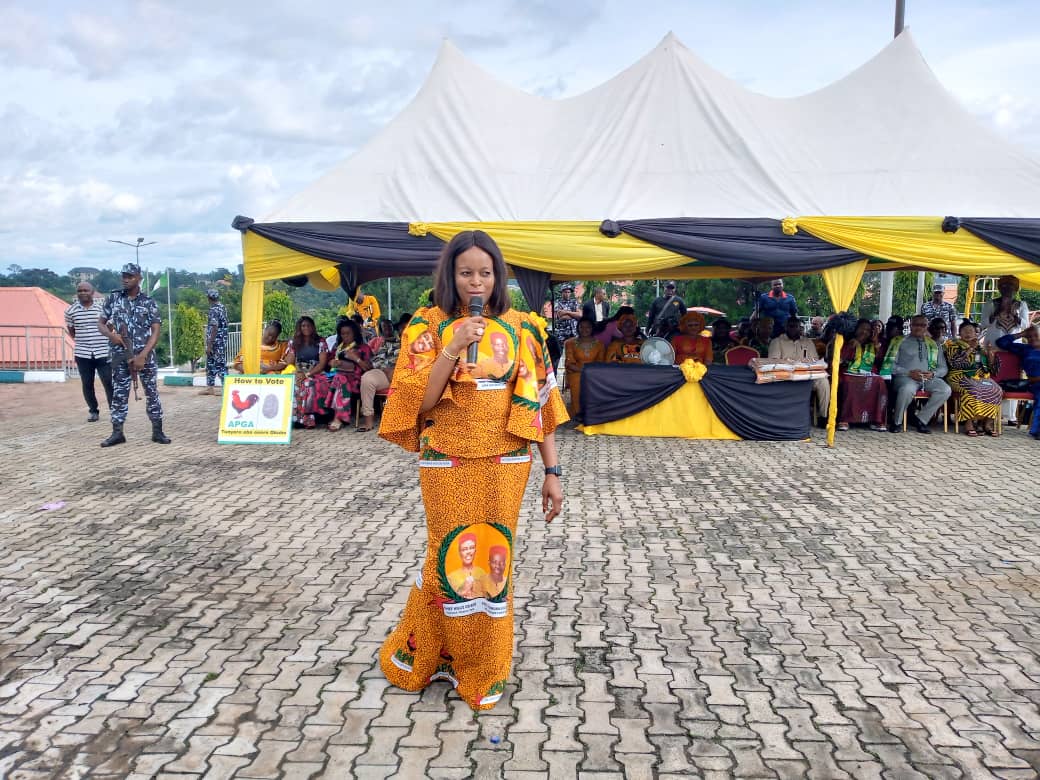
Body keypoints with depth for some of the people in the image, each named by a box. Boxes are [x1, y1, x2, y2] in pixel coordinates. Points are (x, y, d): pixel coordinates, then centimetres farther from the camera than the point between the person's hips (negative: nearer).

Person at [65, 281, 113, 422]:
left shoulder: (102, 308, -1)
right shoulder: (71, 310, 2)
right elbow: (70, 330, 16)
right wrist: (81, 339, 9)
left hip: (103, 353, -1)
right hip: (82, 354, 1)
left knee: (109, 383, -3)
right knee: (87, 384, 7)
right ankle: (93, 411, 19)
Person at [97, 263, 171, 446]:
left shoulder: (148, 302, 0)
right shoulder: (113, 298, 6)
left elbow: (156, 332, -5)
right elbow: (100, 324, 11)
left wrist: (142, 355, -14)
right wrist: (110, 335, -12)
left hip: (145, 354, -2)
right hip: (120, 355, 2)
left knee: (152, 392, 2)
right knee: (119, 393, 4)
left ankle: (157, 431, 8)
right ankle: (117, 433, 11)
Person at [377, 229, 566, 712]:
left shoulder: (520, 328, 2)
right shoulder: (428, 326, -3)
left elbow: (540, 402, 3)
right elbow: (417, 402, -11)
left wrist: (552, 471, 0)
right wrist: (452, 349, -22)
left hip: (505, 466, 2)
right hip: (448, 467, -1)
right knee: (452, 561, 6)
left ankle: (483, 667, 29)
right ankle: (424, 654, 32)